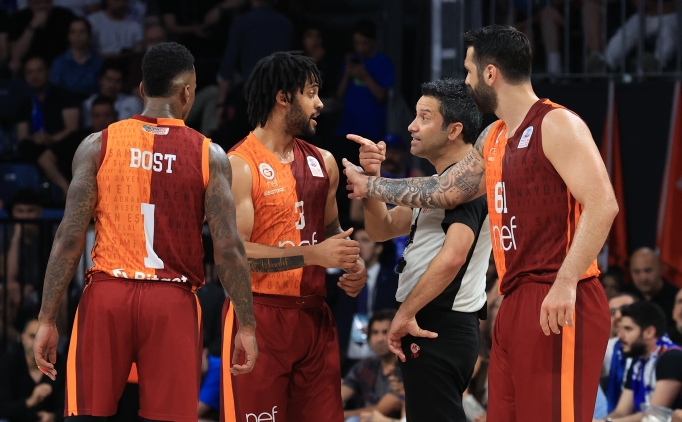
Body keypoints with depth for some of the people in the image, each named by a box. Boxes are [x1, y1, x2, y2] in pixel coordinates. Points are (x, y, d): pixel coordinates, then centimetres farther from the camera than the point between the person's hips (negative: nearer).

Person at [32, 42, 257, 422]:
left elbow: (69, 239, -3)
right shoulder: (209, 156, 0)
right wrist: (247, 326, 1)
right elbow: (229, 249, -5)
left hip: (107, 295, 1)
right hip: (173, 304, -1)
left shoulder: (98, 146, 2)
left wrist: (47, 319, 1)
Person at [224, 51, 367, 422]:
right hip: (259, 316, -7)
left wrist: (354, 264, 6)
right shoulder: (239, 166, -10)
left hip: (314, 316, 7)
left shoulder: (323, 163, 12)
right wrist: (312, 256, -23)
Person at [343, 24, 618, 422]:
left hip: (560, 308, -9)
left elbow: (602, 204, -20)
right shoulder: (494, 139, 19)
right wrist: (368, 185, 37)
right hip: (517, 304, 9)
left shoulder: (557, 125, -9)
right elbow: (443, 191, 32)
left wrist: (566, 283, -28)